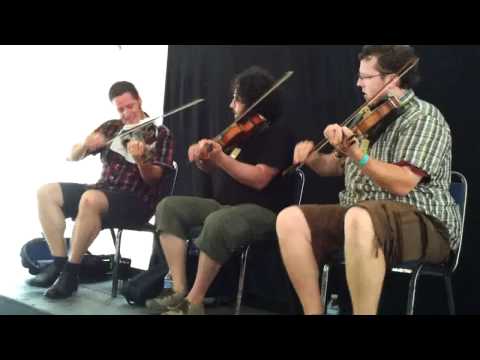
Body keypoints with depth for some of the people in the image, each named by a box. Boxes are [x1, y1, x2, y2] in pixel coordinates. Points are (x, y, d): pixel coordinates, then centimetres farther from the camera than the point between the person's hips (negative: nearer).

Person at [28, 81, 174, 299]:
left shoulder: (160, 134, 0)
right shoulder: (110, 128, 13)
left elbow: (152, 180, -9)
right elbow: (72, 157, 13)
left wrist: (139, 159, -29)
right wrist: (86, 144, -9)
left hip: (137, 201, -6)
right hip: (102, 192, 6)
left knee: (90, 199, -36)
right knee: (47, 192, -9)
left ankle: (71, 272, -23)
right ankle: (59, 263, -11)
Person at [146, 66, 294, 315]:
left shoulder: (277, 134, -8)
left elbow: (259, 179, -21)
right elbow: (216, 171, 20)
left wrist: (220, 157, -24)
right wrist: (201, 159, -2)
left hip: (261, 211, -8)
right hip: (224, 205, 9)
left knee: (217, 223, -39)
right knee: (169, 207, -8)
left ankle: (193, 302, -22)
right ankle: (179, 291, -16)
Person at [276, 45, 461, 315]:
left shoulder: (424, 118, -6)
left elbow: (402, 184, -20)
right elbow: (334, 168, 23)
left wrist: (355, 152, -28)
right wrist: (312, 158, 1)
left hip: (421, 223, -7)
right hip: (359, 214, 8)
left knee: (360, 219, -41)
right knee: (290, 219, -13)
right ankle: (314, 312, -10)